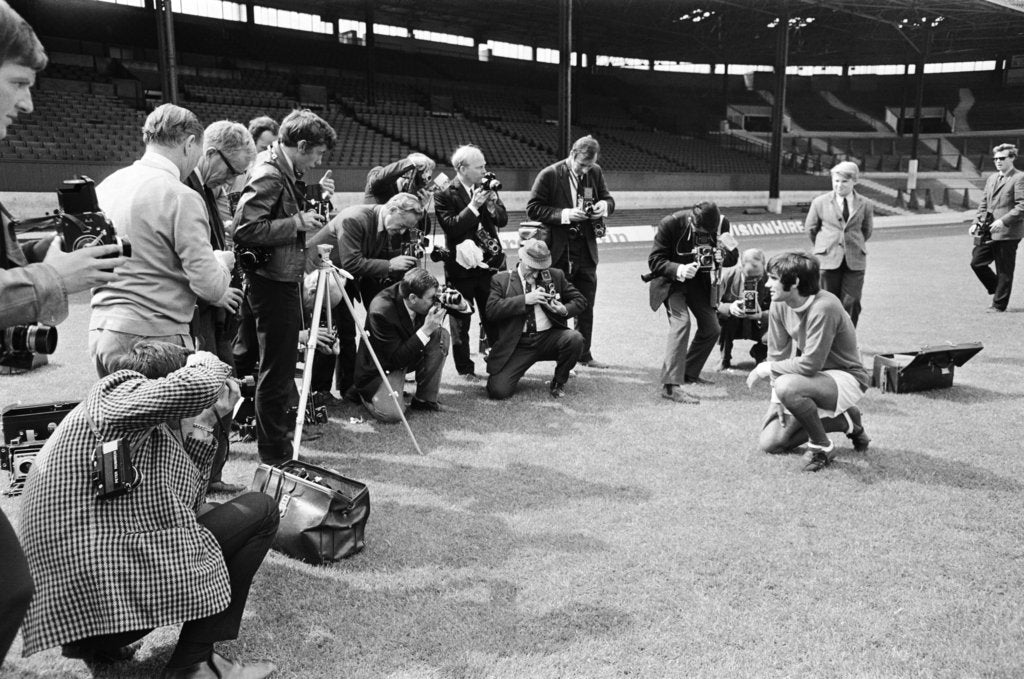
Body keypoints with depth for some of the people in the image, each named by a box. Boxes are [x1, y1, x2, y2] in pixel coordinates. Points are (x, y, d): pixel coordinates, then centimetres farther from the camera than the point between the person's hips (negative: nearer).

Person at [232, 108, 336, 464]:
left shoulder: (285, 172, 11)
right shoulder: (269, 175, -19)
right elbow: (245, 228, -26)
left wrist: (308, 203, 10)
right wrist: (296, 222, -21)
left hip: (283, 280, 10)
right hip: (272, 283, -10)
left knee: (281, 364, 21)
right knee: (276, 369, -1)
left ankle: (275, 443, 36)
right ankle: (274, 450, 11)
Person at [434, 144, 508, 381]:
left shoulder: (486, 188, 7)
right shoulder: (444, 195, -9)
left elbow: (502, 220, 6)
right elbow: (450, 227, -18)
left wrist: (492, 204, -13)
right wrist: (473, 206, -23)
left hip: (491, 264, 4)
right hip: (462, 266, -4)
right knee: (460, 321, 5)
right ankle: (465, 369, 16)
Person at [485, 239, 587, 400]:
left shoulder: (555, 276, 9)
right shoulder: (501, 280, 1)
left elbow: (580, 299, 13)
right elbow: (491, 310, -12)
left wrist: (565, 310, -9)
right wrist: (525, 300, -19)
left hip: (548, 338, 2)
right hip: (517, 344, -2)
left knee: (575, 338, -30)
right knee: (498, 391, -19)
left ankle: (558, 383, -1)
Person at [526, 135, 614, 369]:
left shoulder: (595, 172, 4)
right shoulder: (549, 175, -10)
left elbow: (608, 199, 16)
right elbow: (533, 209, -10)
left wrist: (604, 205, -8)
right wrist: (564, 214, -20)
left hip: (586, 249, 5)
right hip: (559, 252, -5)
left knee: (586, 306, 11)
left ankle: (584, 355, 24)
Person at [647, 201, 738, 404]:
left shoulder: (721, 223, -15)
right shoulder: (671, 224, -26)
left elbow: (731, 260, -3)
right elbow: (655, 260, -20)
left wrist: (728, 253, -28)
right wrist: (679, 270, -37)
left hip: (700, 280, 5)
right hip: (672, 280, -5)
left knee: (711, 328, 5)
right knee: (681, 322, -24)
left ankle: (689, 373, 27)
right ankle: (670, 385, -25)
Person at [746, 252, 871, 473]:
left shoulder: (824, 308, -29)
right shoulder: (780, 306, -7)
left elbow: (810, 364, -31)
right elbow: (777, 354, -1)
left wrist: (767, 368, -19)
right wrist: (776, 399, -7)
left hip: (846, 378, -8)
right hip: (812, 378, 8)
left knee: (787, 386, -37)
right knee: (769, 443, 2)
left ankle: (822, 447, -11)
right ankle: (843, 420, 17)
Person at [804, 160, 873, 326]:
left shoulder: (864, 205, 2)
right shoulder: (820, 202, 0)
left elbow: (866, 230, 17)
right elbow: (810, 228, 12)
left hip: (855, 261, 1)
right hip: (828, 259, -1)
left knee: (851, 304, -2)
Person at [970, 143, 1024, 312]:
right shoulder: (991, 178, 17)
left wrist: (1003, 221, -22)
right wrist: (977, 222, 8)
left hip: (1007, 232, -7)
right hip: (988, 231, 7)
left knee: (1004, 270, 1)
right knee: (977, 262, 4)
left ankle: (999, 304, 10)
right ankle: (997, 289, 25)